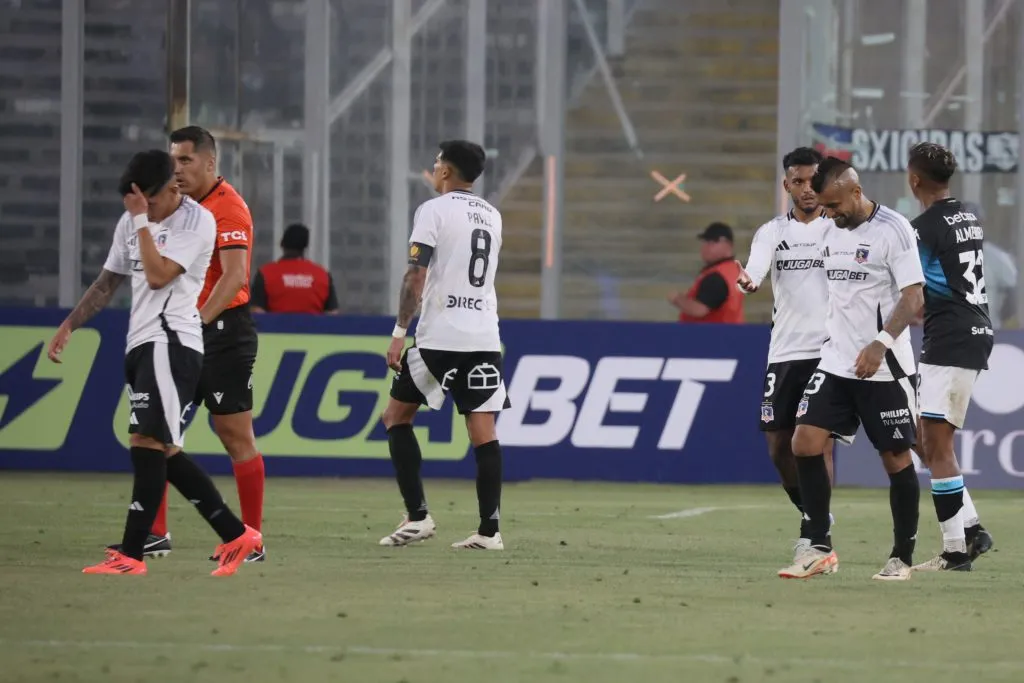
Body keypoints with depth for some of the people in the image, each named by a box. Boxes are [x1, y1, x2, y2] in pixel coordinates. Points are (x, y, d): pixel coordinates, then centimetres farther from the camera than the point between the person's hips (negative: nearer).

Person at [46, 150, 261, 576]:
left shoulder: (198, 221, -8)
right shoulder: (131, 223, 15)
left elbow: (158, 275, -19)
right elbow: (108, 283, 25)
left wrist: (143, 220, -14)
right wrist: (69, 325, 20)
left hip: (171, 342, -9)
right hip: (141, 345, 9)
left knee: (148, 441, -16)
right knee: (164, 451, 7)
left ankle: (131, 554, -19)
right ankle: (236, 537, 13)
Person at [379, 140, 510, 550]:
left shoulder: (433, 210, -5)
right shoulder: (491, 217, 14)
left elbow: (416, 277, -11)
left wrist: (400, 332, -9)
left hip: (439, 336, -5)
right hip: (484, 336, 5)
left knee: (396, 417, 9)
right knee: (483, 432, 1)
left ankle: (417, 517, 0)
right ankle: (489, 529, -5)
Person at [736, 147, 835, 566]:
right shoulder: (772, 232, 7)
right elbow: (755, 271, -12)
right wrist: (747, 281, -36)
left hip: (830, 353, -3)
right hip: (784, 353, 3)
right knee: (779, 446, 4)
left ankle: (814, 534, -9)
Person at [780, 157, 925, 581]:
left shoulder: (893, 230, -12)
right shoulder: (832, 231, 10)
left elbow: (913, 296, -16)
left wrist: (880, 344, -27)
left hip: (883, 368, -7)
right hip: (836, 362, 7)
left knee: (896, 459, 2)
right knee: (805, 443, -7)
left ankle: (902, 557, 13)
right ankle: (819, 548, 0)